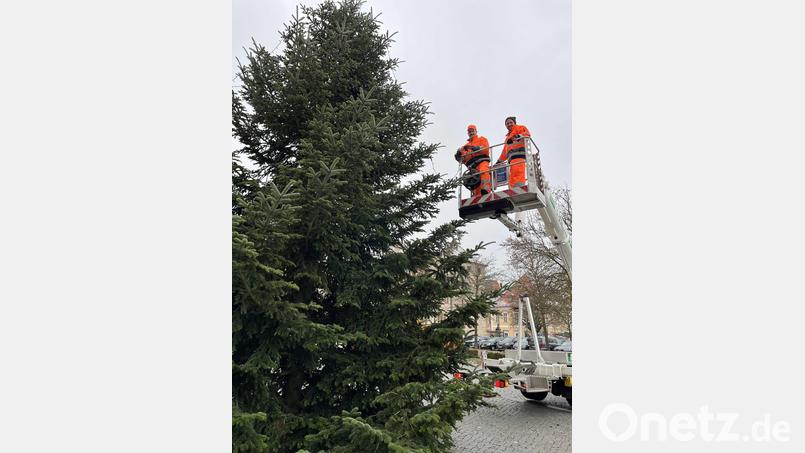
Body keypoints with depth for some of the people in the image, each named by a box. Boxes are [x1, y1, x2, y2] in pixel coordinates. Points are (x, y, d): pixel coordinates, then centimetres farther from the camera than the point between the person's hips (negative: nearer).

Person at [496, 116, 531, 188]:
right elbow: (505, 152, 38)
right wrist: (498, 162, 31)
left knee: (517, 171, -31)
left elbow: (527, 134, -2)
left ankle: (520, 187, -46)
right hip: (512, 157, 8)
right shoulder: (508, 137, 40)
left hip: (519, 152, -8)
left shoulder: (520, 128, 20)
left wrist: (517, 137, -20)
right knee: (512, 177, -8)